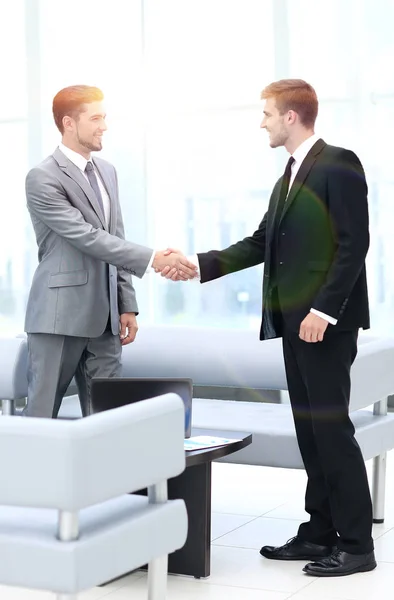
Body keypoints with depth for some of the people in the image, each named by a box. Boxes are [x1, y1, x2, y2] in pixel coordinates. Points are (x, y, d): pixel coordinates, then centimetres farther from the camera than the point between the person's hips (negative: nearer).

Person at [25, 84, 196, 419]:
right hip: (61, 316, -7)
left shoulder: (107, 171, 14)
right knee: (41, 415, 1)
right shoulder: (43, 178, -10)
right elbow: (87, 237, -18)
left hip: (104, 318, 7)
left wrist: (127, 305, 11)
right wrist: (152, 259, -23)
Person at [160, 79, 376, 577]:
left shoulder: (339, 165, -9)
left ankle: (356, 543, 1)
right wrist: (199, 265, 9)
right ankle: (320, 532, 17)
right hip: (295, 320, 9)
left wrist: (324, 309, -21)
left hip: (326, 322, -9)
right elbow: (261, 243, 17)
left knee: (331, 426, -6)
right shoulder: (289, 177, 19)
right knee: (309, 428, 10)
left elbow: (354, 244, -16)